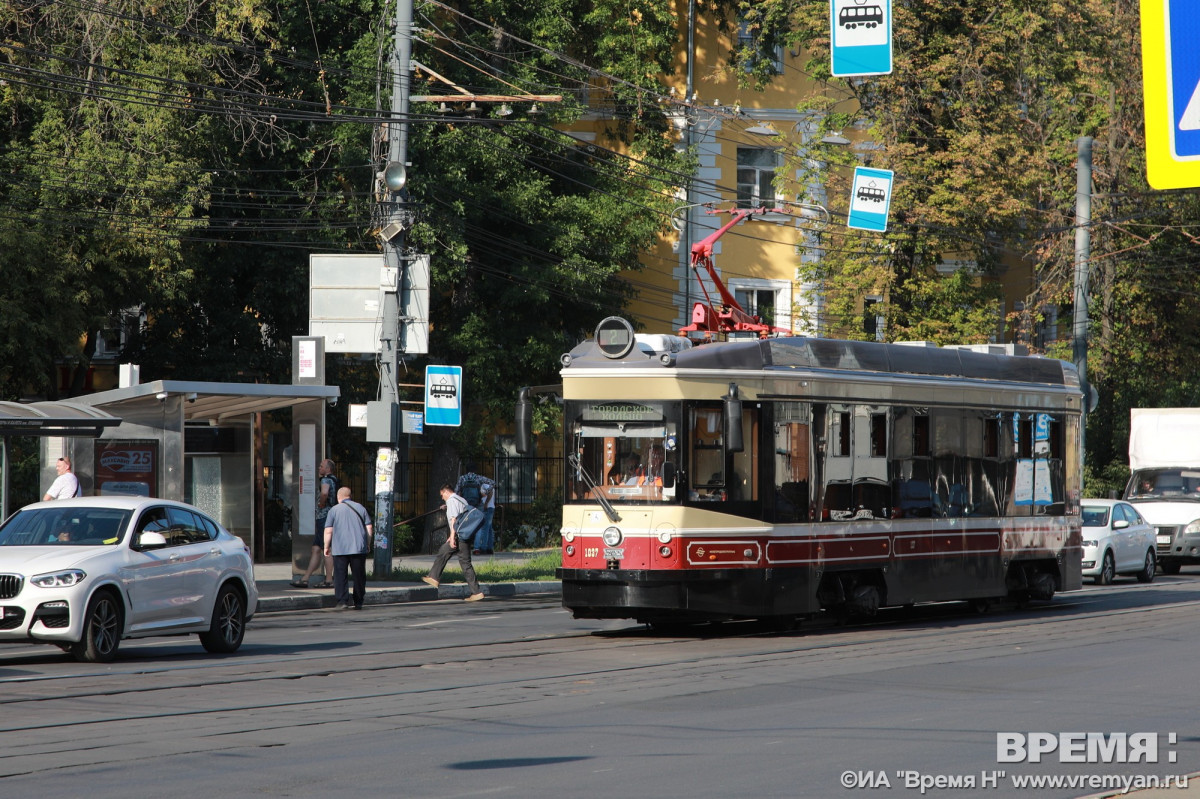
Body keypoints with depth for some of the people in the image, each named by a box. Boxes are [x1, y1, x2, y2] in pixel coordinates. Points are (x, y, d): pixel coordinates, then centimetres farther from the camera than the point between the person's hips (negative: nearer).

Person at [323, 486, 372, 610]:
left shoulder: (334, 510, 1)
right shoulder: (360, 508, 9)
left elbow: (328, 531, -4)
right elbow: (369, 528, 7)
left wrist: (326, 548, 5)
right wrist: (368, 544, 18)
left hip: (340, 549, -2)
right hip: (359, 548, 2)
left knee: (340, 577, 0)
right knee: (359, 576, 10)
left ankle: (342, 601, -12)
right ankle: (358, 603, 13)